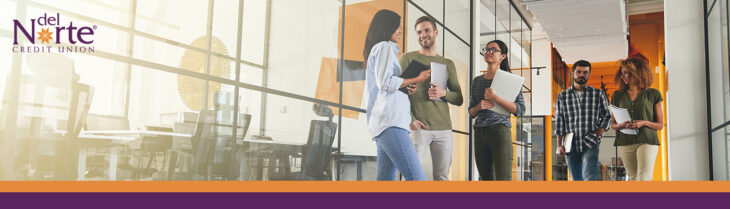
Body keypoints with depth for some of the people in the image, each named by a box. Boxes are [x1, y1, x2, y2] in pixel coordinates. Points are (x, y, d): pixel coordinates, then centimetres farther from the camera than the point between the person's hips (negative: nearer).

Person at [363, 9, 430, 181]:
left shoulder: (375, 50, 30)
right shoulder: (385, 47, 1)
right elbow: (385, 82, -13)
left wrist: (405, 88, 15)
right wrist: (416, 79, -3)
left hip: (382, 125, 10)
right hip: (390, 122, -10)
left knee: (386, 179, 4)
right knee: (417, 179, -19)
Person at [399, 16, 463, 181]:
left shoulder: (448, 64, 17)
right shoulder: (408, 58, 7)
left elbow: (459, 99, 16)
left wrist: (443, 93, -7)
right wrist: (410, 119, -14)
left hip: (443, 129, 4)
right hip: (418, 127, -3)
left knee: (442, 177, 3)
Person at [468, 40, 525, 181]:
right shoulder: (477, 81, 16)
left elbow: (520, 110, -6)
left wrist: (496, 98, -16)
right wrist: (479, 106, -4)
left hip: (500, 131, -5)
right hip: (479, 133, 5)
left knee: (503, 179, -11)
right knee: (486, 178, 6)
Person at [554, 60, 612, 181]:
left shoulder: (598, 94, 7)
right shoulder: (562, 96, 10)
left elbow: (607, 117, 8)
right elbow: (559, 122, 9)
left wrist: (597, 135, -6)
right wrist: (559, 145, 2)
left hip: (590, 145, -2)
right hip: (570, 145, 2)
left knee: (589, 178, -16)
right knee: (576, 180, 9)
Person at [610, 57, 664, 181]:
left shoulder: (653, 94, 4)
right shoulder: (618, 95, 11)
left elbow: (660, 125, 6)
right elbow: (613, 124, 13)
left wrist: (644, 123, -13)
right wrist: (621, 125, -10)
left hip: (647, 141, -3)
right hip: (625, 142, 3)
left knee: (644, 178, -11)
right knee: (632, 178, 8)